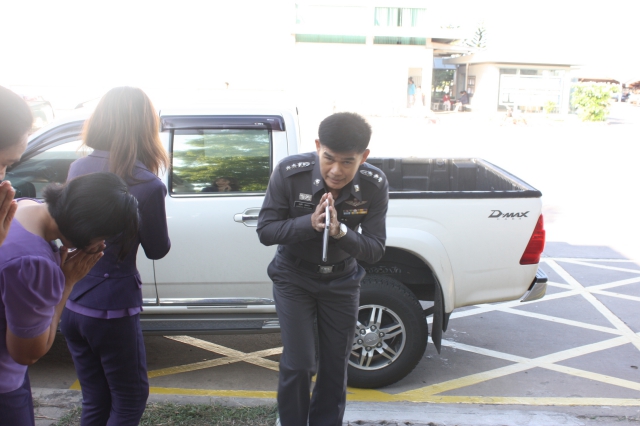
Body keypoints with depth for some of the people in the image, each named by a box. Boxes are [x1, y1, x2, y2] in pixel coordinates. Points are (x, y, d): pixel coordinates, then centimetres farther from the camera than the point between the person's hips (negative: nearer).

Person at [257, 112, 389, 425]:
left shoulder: (375, 185, -21)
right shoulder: (289, 172, -25)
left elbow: (375, 250, -18)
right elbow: (265, 230, -19)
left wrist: (339, 231, -38)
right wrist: (310, 222, -36)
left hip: (342, 280, 2)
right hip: (294, 277, -2)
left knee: (336, 365, 12)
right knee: (298, 364, -4)